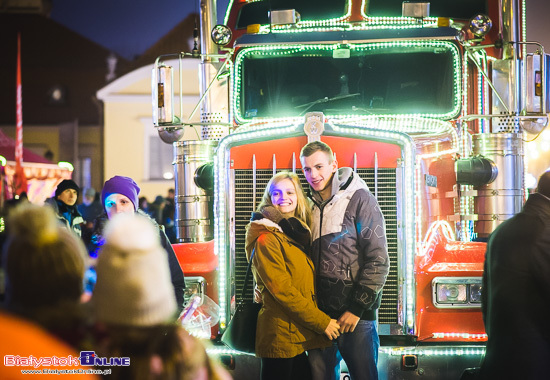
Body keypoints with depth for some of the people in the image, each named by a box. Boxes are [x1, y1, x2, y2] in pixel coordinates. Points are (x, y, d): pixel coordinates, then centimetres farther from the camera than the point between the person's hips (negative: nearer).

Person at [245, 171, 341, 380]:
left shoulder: (298, 233, 16)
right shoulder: (267, 238, -9)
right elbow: (281, 289, -16)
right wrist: (321, 322, -15)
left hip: (301, 337, 8)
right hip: (281, 336, -8)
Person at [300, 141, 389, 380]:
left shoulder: (359, 199, -5)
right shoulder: (312, 206, 13)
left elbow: (378, 261, -10)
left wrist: (357, 308, -14)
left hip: (356, 314, -5)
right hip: (320, 311, 6)